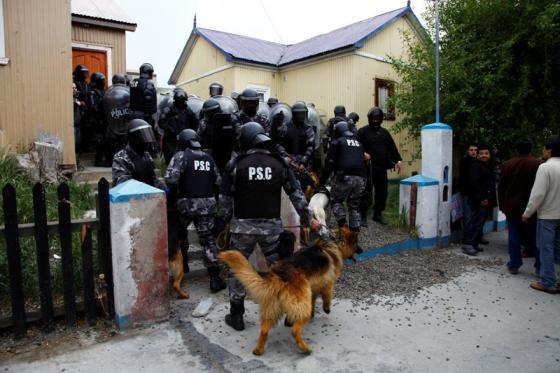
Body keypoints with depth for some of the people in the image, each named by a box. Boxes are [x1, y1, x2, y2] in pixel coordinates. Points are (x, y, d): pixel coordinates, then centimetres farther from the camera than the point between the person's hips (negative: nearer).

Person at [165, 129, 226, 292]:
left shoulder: (181, 156, -6)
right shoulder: (208, 157, 10)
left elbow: (170, 179, -18)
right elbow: (217, 181, 10)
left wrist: (176, 189, 1)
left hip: (187, 203, -3)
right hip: (207, 204, 3)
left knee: (181, 231, 26)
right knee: (208, 238, 7)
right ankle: (215, 277, 0)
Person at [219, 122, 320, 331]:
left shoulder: (235, 164, -7)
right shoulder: (279, 163, -1)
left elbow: (225, 199, -3)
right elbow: (296, 195, 3)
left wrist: (226, 220, 14)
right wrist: (308, 219, 13)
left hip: (242, 226, -1)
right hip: (272, 226, 2)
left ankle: (236, 316, 23)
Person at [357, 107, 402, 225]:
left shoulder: (384, 132, 16)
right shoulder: (363, 131, -2)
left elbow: (392, 147, 17)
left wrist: (397, 160, 8)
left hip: (382, 168, 6)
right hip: (368, 168, -6)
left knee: (382, 192, 11)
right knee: (366, 192, -5)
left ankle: (378, 214, 25)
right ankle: (362, 215, 4)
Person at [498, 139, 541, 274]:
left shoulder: (507, 165, -4)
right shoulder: (538, 164, -9)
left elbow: (501, 187, 2)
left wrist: (502, 205, 11)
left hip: (512, 207, 1)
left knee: (514, 236, 7)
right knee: (536, 236, 10)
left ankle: (514, 265, 11)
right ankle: (540, 266, 16)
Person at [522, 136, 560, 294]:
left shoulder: (545, 167, -17)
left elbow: (538, 193, -19)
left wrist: (527, 213, -9)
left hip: (547, 215, -6)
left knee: (546, 248, 2)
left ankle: (547, 283, 8)